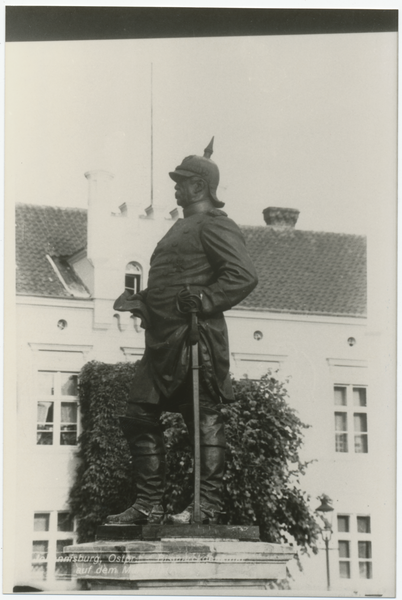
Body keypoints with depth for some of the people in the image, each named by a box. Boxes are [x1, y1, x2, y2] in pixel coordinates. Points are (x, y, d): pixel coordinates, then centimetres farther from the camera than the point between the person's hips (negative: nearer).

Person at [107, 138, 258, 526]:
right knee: (139, 418, 9)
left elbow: (244, 275, -19)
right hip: (165, 341, 11)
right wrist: (140, 302, 16)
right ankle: (148, 506, 14)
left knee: (205, 420, -4)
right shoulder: (183, 227, 23)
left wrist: (202, 302, -21)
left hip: (195, 339, -10)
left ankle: (207, 507, 1)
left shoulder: (214, 225, -7)